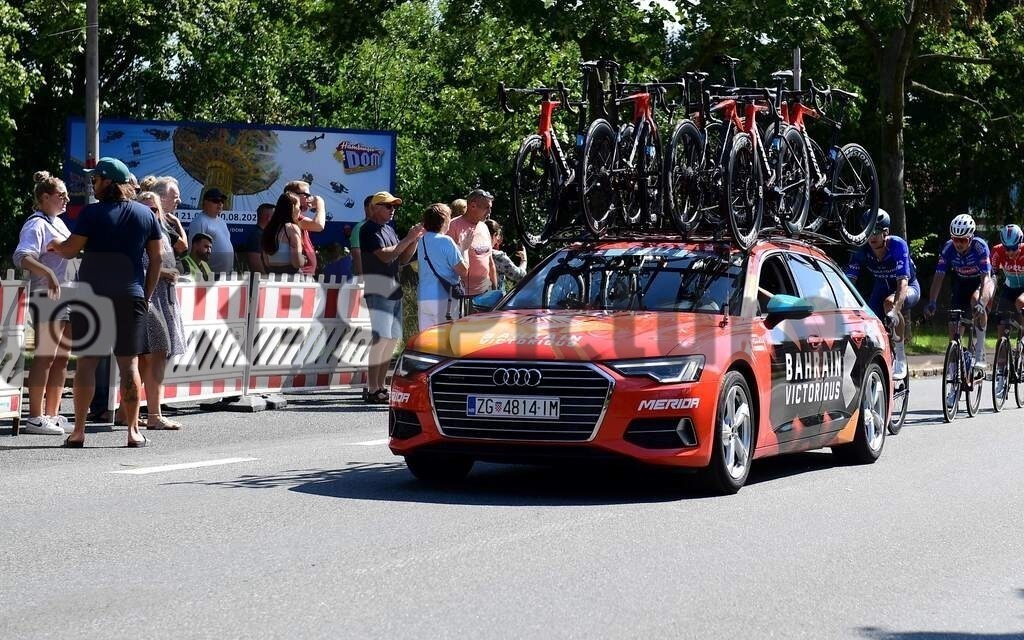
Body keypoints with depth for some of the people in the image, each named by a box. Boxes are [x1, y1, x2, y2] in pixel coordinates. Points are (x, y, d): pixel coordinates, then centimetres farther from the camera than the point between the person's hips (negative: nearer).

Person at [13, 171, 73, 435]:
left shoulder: (59, 223, 18)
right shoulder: (37, 225, -10)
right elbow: (23, 257, -25)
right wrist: (47, 273, -39)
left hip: (67, 297, 9)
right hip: (47, 296, -9)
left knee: (61, 358, 11)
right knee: (45, 357, -9)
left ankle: (52, 414, 16)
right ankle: (35, 418, -8)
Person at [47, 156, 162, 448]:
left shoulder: (93, 213, -6)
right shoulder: (146, 214, 6)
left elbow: (70, 250, -5)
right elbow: (156, 258, 7)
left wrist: (55, 245, 17)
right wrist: (147, 295, 13)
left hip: (92, 294, -2)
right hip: (130, 296, 3)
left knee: (86, 361, 2)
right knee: (129, 363, 4)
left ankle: (79, 431, 0)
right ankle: (133, 431, 3)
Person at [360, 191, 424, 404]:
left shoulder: (389, 229, 19)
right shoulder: (369, 229, -8)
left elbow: (403, 259, 18)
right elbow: (385, 255, -19)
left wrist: (415, 239, 4)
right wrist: (408, 239, -16)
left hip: (393, 290, 9)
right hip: (377, 289, -9)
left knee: (392, 339, 9)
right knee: (381, 339, -14)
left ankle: (381, 387, 14)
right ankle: (372, 390, -14)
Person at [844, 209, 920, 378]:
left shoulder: (898, 246, -30)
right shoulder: (862, 252, -19)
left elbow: (903, 282, -39)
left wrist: (894, 309, -54)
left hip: (908, 288, -4)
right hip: (882, 288, 5)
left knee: (889, 303, -37)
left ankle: (900, 357, -23)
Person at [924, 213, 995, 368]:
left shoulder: (980, 247, -31)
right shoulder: (948, 248, -22)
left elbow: (986, 277, -37)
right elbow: (939, 276, -23)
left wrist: (981, 302, -51)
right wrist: (931, 303, -35)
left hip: (980, 282, -4)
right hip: (961, 283, 4)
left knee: (976, 301, -35)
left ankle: (980, 353, -28)